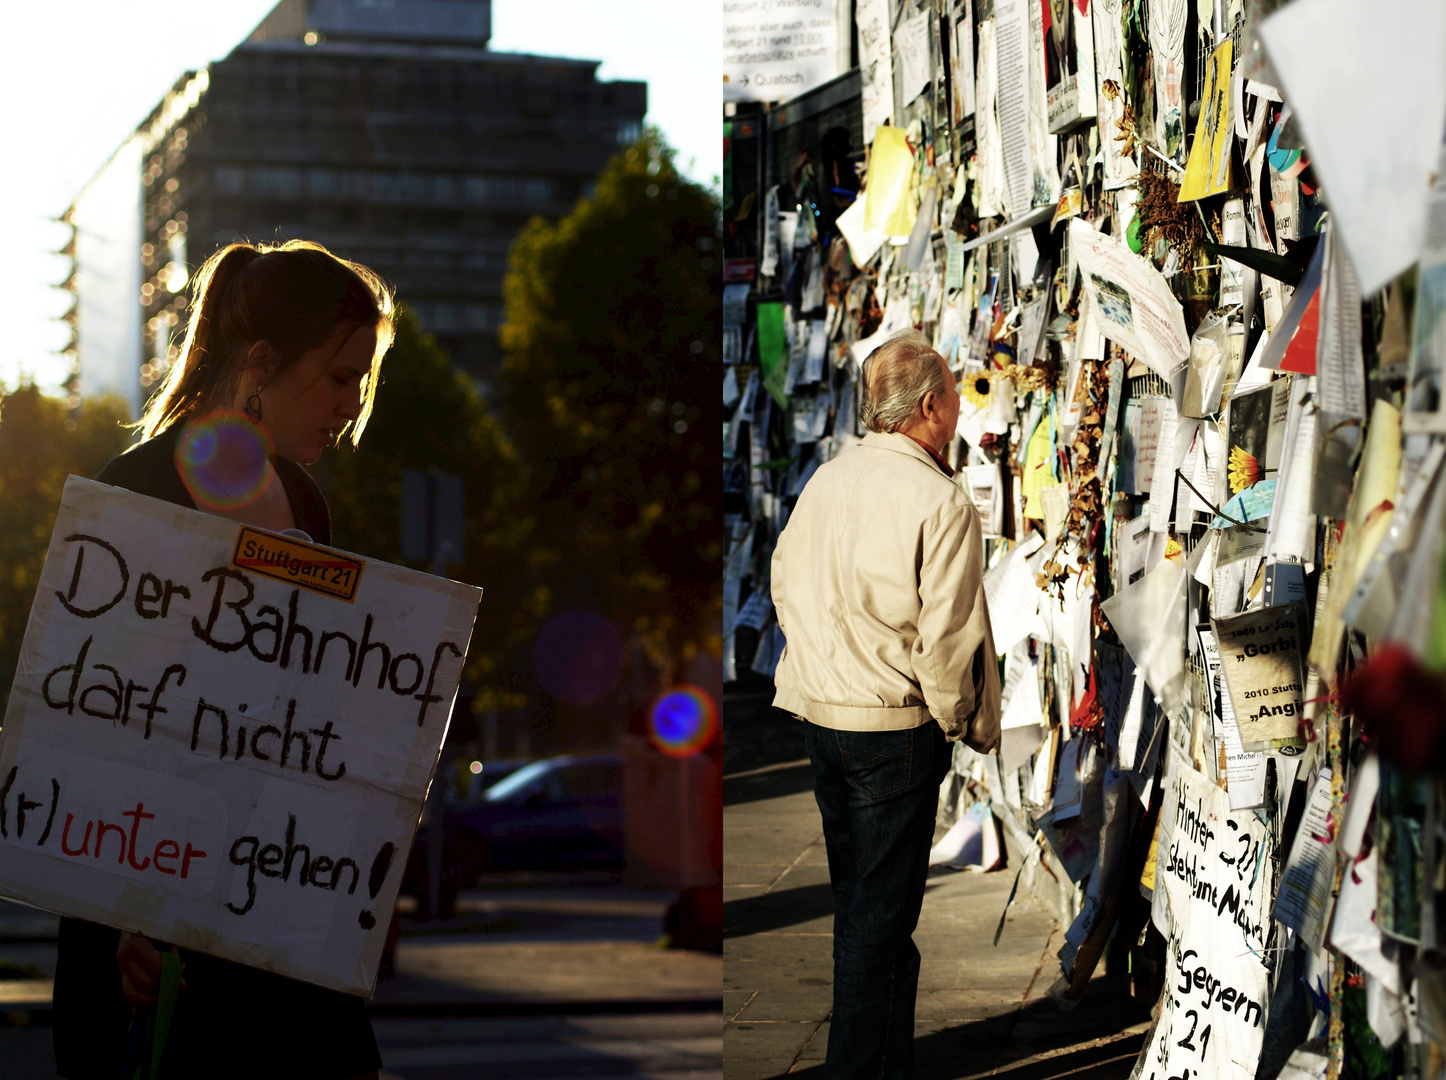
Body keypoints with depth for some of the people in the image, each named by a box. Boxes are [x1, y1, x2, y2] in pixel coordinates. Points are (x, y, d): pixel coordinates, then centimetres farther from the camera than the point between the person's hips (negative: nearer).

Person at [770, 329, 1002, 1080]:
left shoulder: (827, 480, 4)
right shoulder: (939, 502, -17)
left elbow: (785, 582, 13)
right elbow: (946, 631, -18)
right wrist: (960, 720, -3)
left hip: (819, 712, 7)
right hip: (895, 727, -7)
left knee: (854, 896, 18)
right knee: (883, 911, -1)